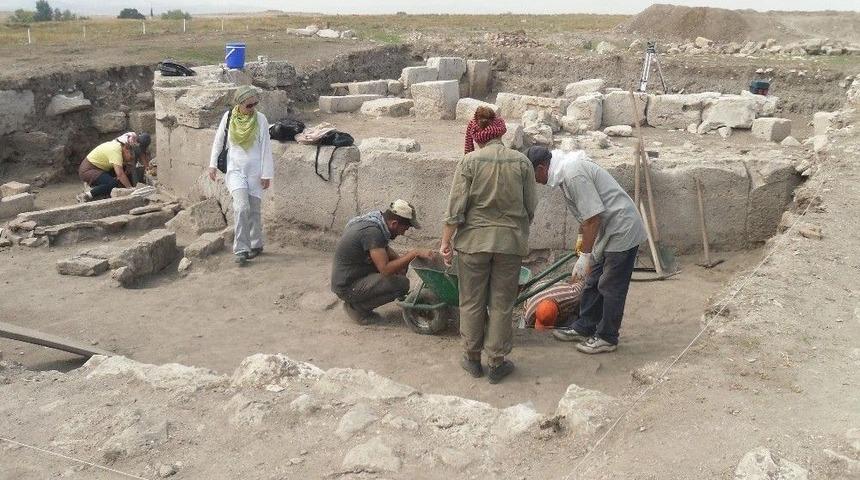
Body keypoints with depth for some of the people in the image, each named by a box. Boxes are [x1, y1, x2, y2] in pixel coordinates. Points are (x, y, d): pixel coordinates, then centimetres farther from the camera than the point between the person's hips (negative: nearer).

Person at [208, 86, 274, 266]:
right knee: (241, 206, -18)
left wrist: (266, 174, -6)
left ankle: (256, 245, 26)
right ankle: (241, 250, -14)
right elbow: (218, 141, 10)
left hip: (255, 172, 0)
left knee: (254, 209, 6)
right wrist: (213, 164, 8)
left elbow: (266, 148, -4)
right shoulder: (228, 117, -2)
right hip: (235, 170, 0)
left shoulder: (260, 119, -6)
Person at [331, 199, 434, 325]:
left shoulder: (375, 219, 2)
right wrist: (414, 253, -26)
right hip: (347, 287, -10)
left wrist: (404, 260, -1)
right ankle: (356, 307, -4)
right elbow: (385, 269, -29)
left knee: (400, 268, 9)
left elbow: (385, 249, 17)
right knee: (402, 283, -17)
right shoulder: (372, 231, -26)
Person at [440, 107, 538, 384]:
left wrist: (446, 241, -1)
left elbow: (456, 206, -9)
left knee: (472, 301, 13)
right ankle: (496, 363, 18)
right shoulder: (521, 162, -1)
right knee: (501, 303, 10)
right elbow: (530, 207, 4)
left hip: (474, 239, -1)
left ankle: (472, 358, 24)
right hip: (510, 242, 1)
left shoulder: (470, 161, -7)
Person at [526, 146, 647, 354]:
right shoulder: (566, 167, 7)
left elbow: (593, 217, -25)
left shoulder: (573, 174, -25)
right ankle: (584, 328, 29)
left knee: (611, 287, 1)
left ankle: (607, 338, 14)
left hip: (622, 231, -10)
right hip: (609, 230, 10)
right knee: (593, 282, 17)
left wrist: (585, 255, -19)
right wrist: (583, 240, 29)